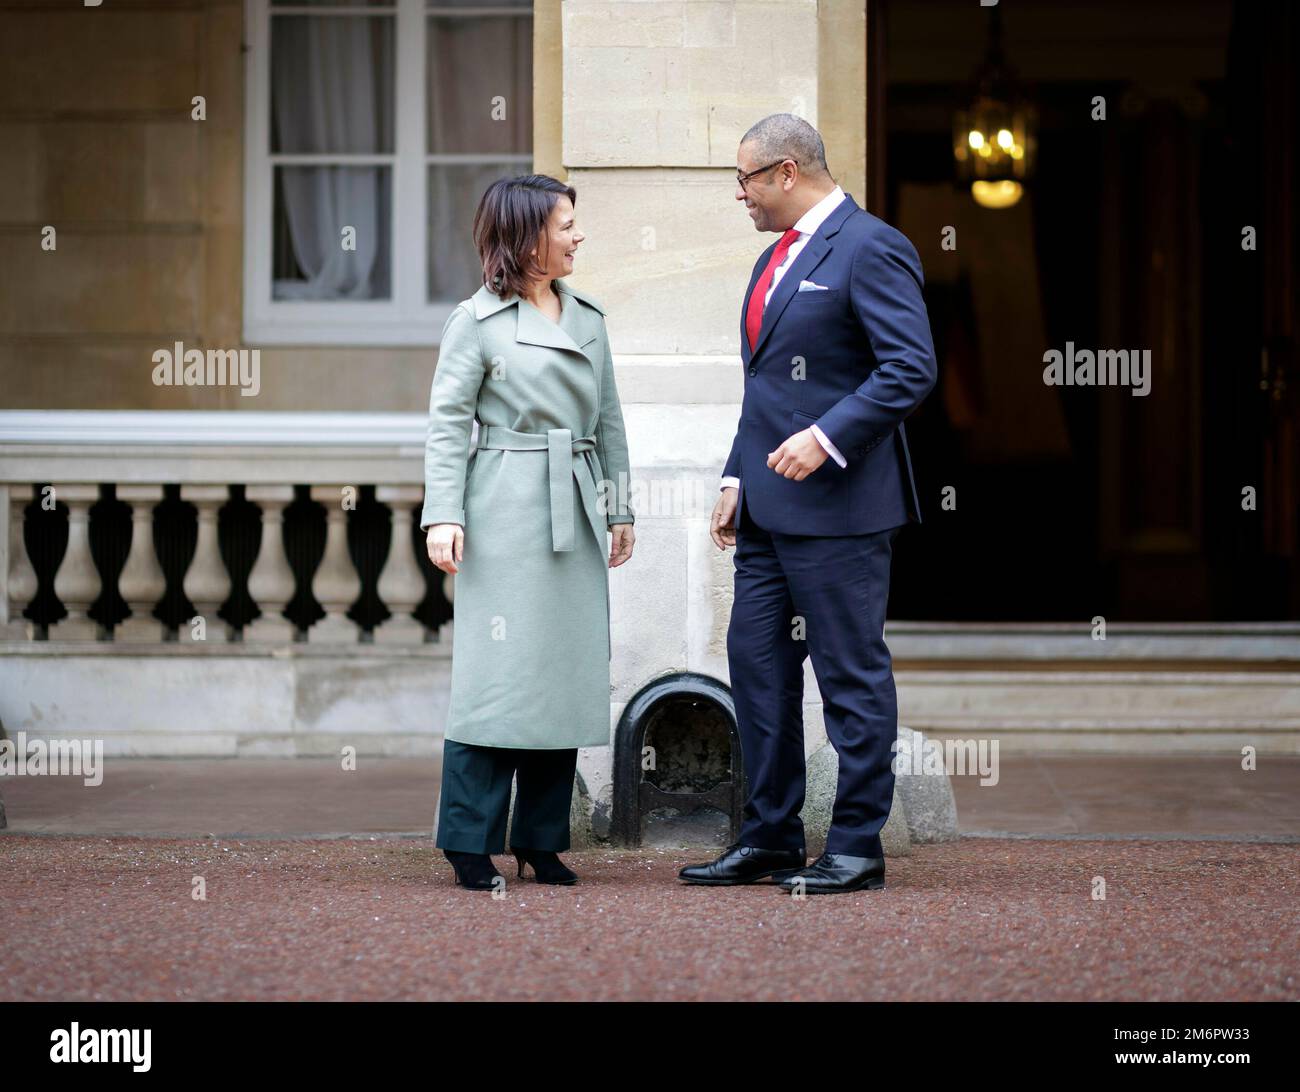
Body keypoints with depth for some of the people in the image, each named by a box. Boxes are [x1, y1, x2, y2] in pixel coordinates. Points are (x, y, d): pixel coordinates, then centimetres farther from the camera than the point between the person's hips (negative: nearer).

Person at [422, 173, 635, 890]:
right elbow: (447, 423, -6)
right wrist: (443, 514, -15)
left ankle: (541, 840, 15)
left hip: (574, 520, 6)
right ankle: (470, 843, 1)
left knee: (566, 675, 6)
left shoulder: (587, 318, 13)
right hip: (506, 515, -6)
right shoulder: (477, 320, -3)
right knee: (497, 676, -7)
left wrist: (618, 507, 15)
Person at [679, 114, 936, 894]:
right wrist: (738, 479, 17)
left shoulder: (871, 249, -11)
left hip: (838, 506, -9)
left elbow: (912, 369, -19)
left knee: (853, 676, -2)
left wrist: (827, 438, -24)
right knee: (757, 663, 11)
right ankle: (770, 839, 19)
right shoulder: (777, 258, 18)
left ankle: (858, 848, 5)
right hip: (769, 505, 10)